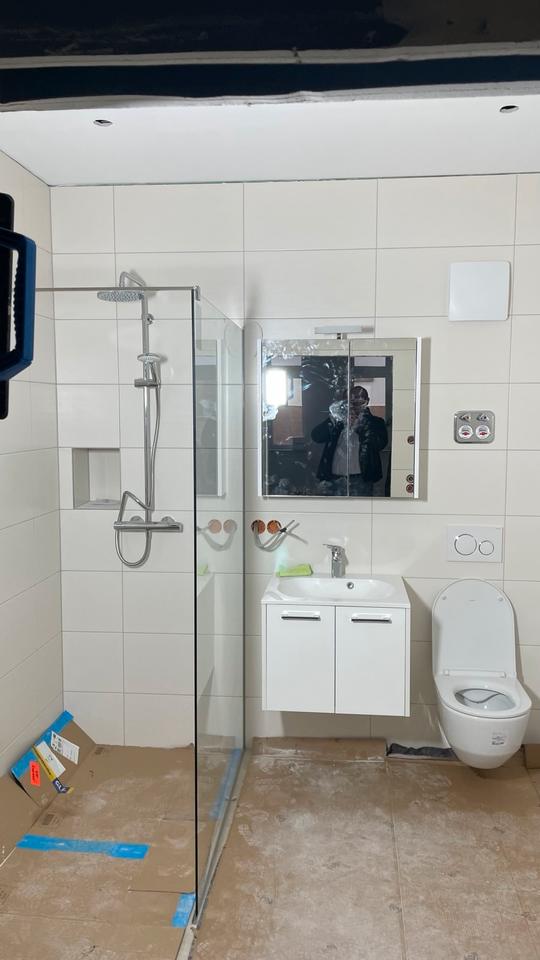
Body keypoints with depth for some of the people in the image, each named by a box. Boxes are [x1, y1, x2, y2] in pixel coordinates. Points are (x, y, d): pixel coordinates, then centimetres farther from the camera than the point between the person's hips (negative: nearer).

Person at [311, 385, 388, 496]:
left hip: (361, 480, -2)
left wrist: (359, 425, -17)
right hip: (336, 479, 3)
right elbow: (316, 436, 0)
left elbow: (380, 443, -13)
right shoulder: (338, 419, 12)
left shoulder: (375, 422, 5)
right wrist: (334, 420, -14)